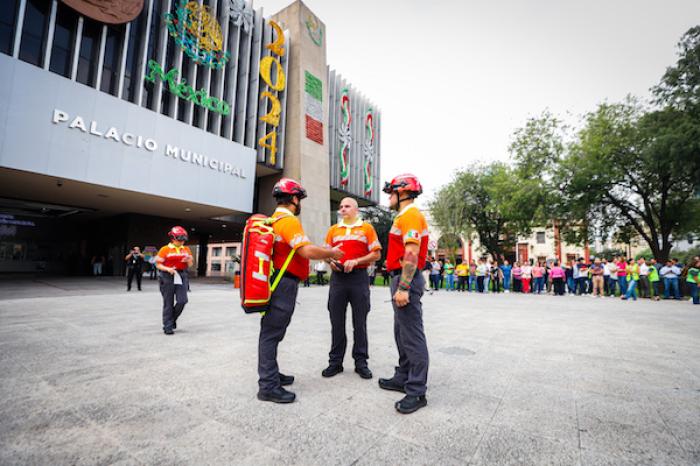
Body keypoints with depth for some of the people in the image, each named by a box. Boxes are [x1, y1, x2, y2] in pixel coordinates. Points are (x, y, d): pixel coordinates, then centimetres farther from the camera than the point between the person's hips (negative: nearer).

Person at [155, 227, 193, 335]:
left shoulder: (186, 250, 9)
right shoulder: (165, 249, -3)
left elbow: (190, 265, 14)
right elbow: (158, 264, -3)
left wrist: (188, 260, -9)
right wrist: (167, 269, -21)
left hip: (181, 277, 3)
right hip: (168, 277, -3)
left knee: (182, 301, -6)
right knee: (168, 303, 4)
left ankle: (172, 319, 21)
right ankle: (168, 327, 15)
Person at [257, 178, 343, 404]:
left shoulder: (275, 219, 16)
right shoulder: (289, 220, -16)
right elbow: (307, 251, -24)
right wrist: (331, 253, -9)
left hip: (278, 283, 10)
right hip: (283, 284, -10)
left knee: (272, 332, 17)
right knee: (271, 333, -4)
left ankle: (270, 374, 31)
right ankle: (268, 387, 5)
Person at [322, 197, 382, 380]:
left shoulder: (366, 228, 4)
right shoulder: (333, 229, 13)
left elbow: (376, 254, 0)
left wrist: (355, 261, -13)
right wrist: (331, 262, -6)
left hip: (359, 278, -2)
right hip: (338, 278, 3)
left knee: (360, 322, 6)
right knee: (337, 322, 7)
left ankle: (361, 362, 18)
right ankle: (335, 361, 19)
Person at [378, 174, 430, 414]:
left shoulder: (410, 215, -13)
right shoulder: (404, 216, 19)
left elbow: (411, 254, -22)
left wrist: (403, 287, -25)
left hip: (406, 280, -11)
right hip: (401, 279, 11)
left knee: (412, 336, -3)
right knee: (402, 333, 18)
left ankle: (416, 392, 7)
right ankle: (403, 378, 32)